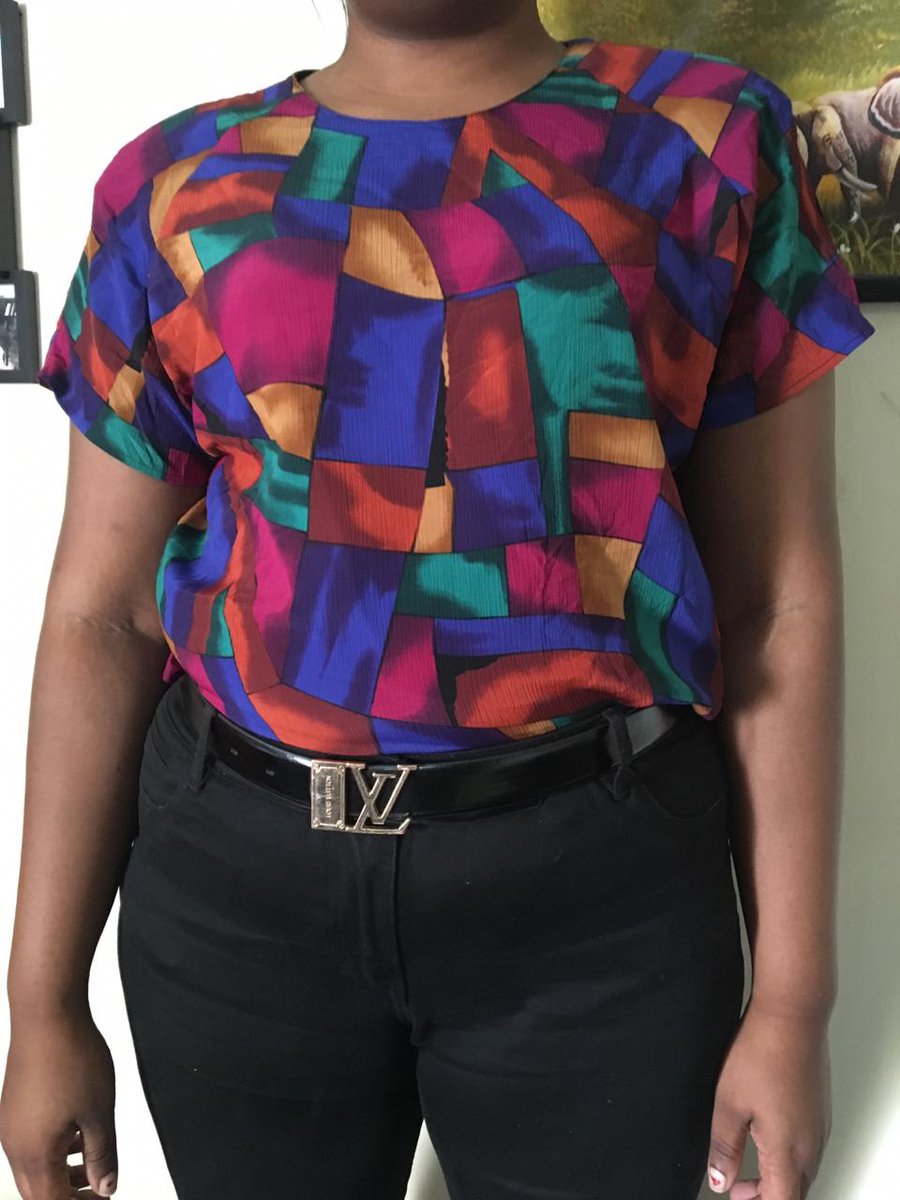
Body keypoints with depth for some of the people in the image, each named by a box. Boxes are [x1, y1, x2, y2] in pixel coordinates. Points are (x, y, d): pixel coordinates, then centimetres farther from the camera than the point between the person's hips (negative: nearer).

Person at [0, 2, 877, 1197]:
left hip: (599, 884, -1)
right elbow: (101, 615, 2)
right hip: (239, 878, 2)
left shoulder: (708, 141, 0)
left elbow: (777, 595, -2)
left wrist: (792, 999, -2)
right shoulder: (180, 185, 2)